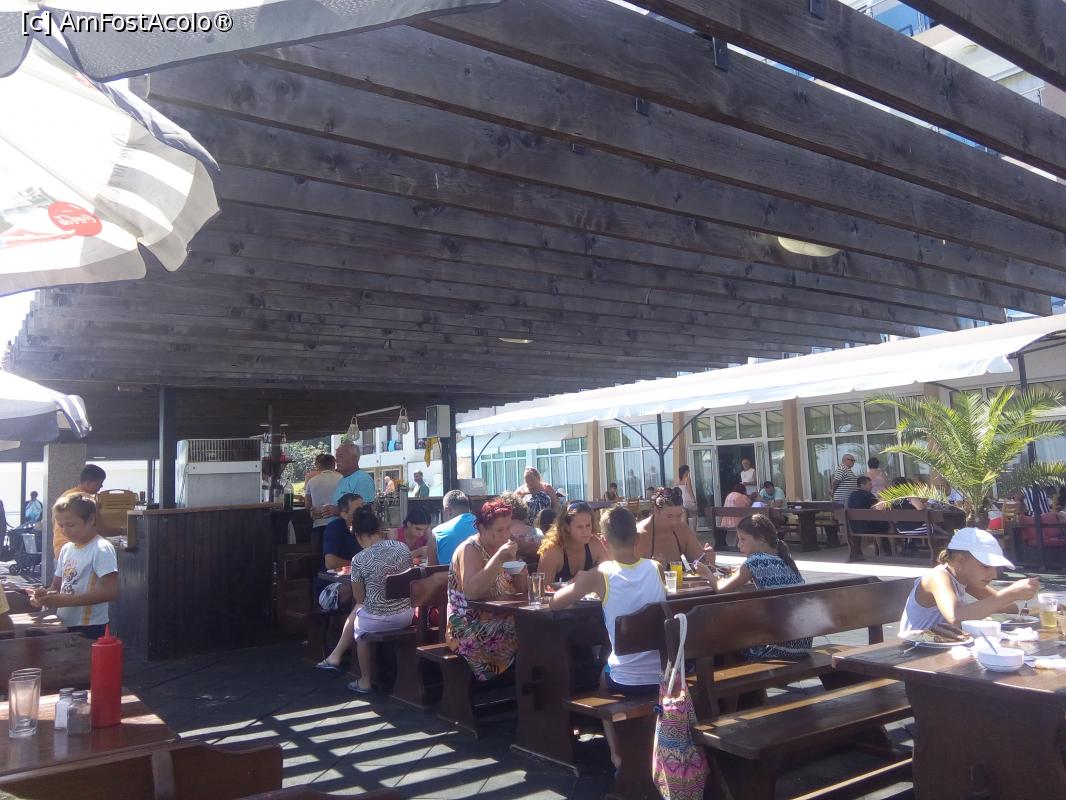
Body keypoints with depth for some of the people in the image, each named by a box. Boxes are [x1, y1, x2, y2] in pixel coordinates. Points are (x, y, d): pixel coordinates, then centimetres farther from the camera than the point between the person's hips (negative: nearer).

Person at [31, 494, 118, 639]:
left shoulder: (102, 549, -14)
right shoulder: (66, 549, 9)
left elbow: (110, 591, -21)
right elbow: (57, 586, 16)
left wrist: (67, 600, -23)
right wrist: (45, 595, -7)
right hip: (64, 625, 7)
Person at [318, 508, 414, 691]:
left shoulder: (359, 560, -16)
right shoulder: (403, 547, -5)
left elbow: (359, 597, -4)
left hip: (378, 620, -5)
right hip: (406, 615, 5)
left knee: (358, 623, 31)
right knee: (357, 611, 29)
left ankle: (366, 681, 40)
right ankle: (336, 656, 39)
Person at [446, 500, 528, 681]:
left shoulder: (500, 547, 12)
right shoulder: (470, 549, -10)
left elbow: (522, 590, 15)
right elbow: (471, 592, -27)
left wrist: (520, 568, -5)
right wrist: (498, 559, -30)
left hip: (502, 622, 7)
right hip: (471, 630, -7)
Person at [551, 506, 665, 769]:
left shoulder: (600, 575, -13)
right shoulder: (656, 568, -4)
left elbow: (554, 603, -4)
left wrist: (579, 584, 14)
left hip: (627, 681, -3)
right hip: (664, 677, 3)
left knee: (603, 676, 32)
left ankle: (618, 753, 25)